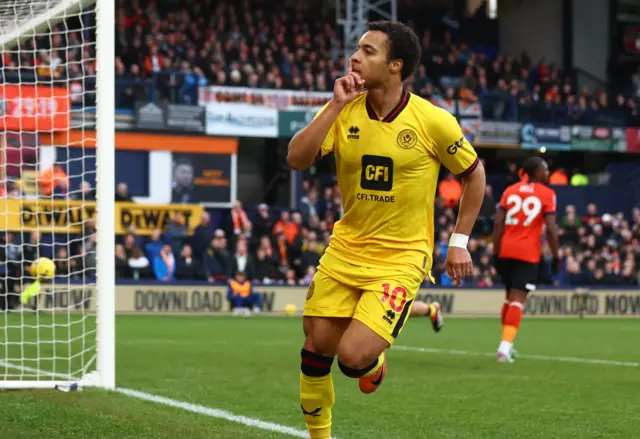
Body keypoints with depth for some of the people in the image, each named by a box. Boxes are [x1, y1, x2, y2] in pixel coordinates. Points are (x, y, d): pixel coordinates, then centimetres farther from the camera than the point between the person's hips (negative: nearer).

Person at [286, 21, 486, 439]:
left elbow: (474, 173, 2)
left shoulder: (434, 121, -12)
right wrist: (336, 105, -20)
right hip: (346, 248, 4)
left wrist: (459, 242, 1)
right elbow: (297, 159, -15)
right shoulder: (343, 112, -3)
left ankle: (374, 362, 21)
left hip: (401, 258, -4)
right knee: (316, 348, 2)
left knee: (353, 356, -17)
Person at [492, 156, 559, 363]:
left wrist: (496, 253, 8)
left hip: (506, 251, 4)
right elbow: (550, 229, -8)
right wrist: (555, 256, 1)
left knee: (510, 295, 19)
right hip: (528, 253, -4)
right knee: (518, 299, -6)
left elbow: (498, 224, 4)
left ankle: (506, 343, 23)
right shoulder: (547, 194, -1)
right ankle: (505, 345, -17)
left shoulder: (510, 190, 10)